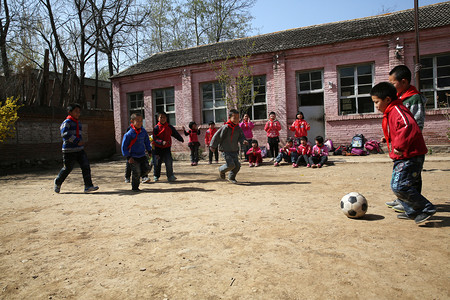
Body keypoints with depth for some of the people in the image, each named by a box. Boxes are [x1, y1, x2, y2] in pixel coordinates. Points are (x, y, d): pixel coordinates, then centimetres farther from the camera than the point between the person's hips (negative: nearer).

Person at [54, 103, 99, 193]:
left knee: (86, 166, -6)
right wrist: (77, 141, -27)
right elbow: (64, 134, -24)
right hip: (69, 150, -7)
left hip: (80, 150, 7)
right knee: (67, 168, 4)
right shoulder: (67, 122, -9)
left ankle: (88, 186, -7)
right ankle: (58, 182, 30)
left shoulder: (78, 123, 17)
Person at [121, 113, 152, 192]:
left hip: (142, 155, 5)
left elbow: (147, 141, 18)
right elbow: (124, 146, -9)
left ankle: (144, 176, 30)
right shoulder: (129, 134, -15)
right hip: (133, 157, -5)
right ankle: (135, 187, 16)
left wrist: (149, 151, 18)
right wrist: (128, 157, -11)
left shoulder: (144, 131, 1)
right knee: (136, 173, -3)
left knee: (146, 169, -3)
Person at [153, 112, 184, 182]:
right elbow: (155, 138, -11)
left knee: (169, 162, -8)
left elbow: (175, 134, 13)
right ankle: (156, 176, 23)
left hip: (167, 147, 1)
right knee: (157, 162, 4)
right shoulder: (156, 128, -6)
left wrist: (181, 139, 16)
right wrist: (161, 142, -25)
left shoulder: (170, 127, 2)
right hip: (158, 148, -1)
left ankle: (170, 176, 3)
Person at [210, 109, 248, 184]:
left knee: (237, 165, 4)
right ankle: (221, 170, 19)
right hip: (225, 150, -6)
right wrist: (213, 146, -5)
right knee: (231, 165, -14)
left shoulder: (238, 128, 3)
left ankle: (231, 177, 27)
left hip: (234, 150, 6)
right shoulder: (225, 127, -15)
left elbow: (241, 136, 10)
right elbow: (217, 136, -10)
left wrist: (243, 140, -14)